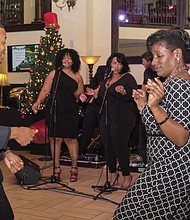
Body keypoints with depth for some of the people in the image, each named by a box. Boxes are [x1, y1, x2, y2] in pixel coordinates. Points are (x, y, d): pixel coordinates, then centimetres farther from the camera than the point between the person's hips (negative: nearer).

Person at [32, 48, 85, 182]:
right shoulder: (54, 74, 5)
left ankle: (74, 168, 13)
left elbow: (80, 95, 18)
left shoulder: (77, 76, 10)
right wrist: (38, 102, -14)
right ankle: (57, 168, 13)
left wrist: (80, 95, -2)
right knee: (55, 138, 2)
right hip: (53, 110, 0)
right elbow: (45, 90, -1)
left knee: (71, 138, 0)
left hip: (71, 112, 1)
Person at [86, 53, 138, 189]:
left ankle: (127, 176, 7)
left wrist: (124, 92, -32)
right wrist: (95, 94, 9)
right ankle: (113, 174, 21)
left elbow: (133, 97, -15)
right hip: (107, 117, 7)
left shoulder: (128, 78, -2)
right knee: (108, 146, 7)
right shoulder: (107, 80, 18)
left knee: (120, 145, -7)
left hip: (122, 118, -7)